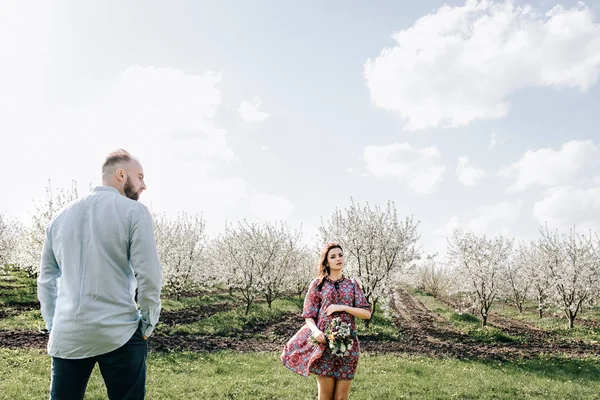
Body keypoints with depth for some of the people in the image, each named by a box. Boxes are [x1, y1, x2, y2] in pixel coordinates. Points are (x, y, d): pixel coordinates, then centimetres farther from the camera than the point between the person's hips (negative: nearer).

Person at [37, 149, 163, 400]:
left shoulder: (61, 217, 12)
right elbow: (148, 276, -10)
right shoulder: (134, 212, -5)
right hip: (119, 334, -5)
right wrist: (148, 325, 2)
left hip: (66, 335, 5)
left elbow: (46, 279, 15)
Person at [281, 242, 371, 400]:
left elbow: (367, 313, 3)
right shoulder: (317, 284, 4)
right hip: (324, 344, -2)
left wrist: (343, 307, -10)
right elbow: (309, 316, 3)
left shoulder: (352, 285, 9)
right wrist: (315, 331, -18)